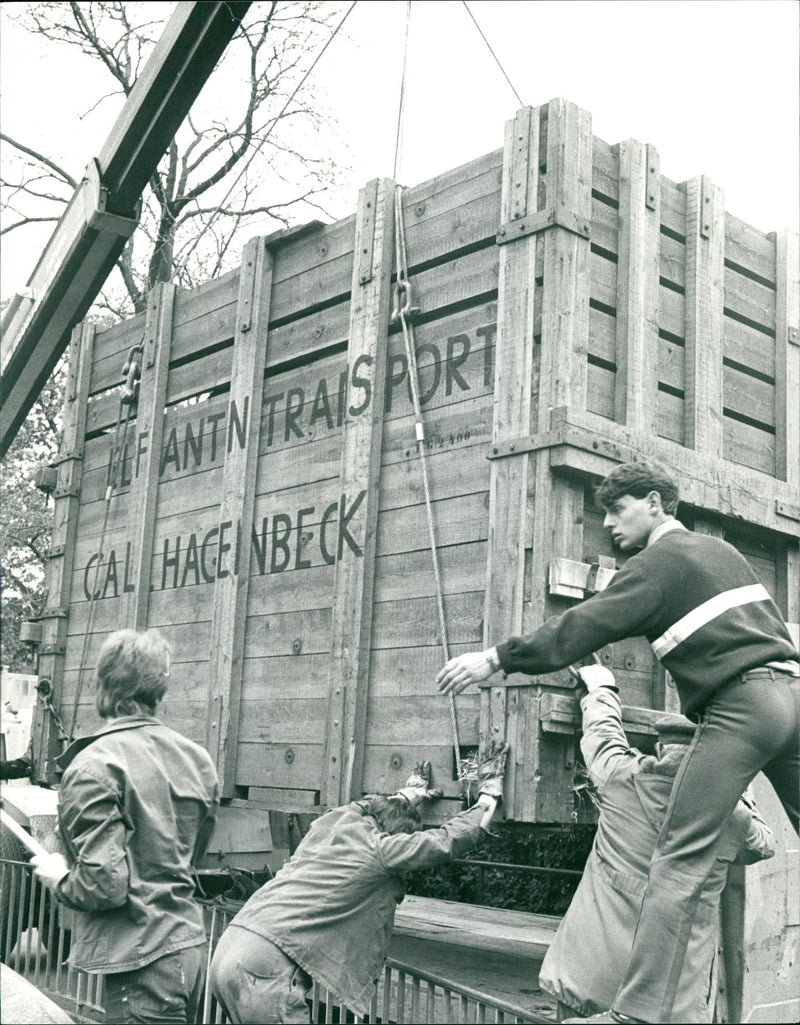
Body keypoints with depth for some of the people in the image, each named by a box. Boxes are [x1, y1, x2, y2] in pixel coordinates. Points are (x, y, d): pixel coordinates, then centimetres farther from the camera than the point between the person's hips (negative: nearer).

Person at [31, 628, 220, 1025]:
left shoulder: (94, 767, -16)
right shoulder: (197, 758, 6)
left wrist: (59, 878, 0)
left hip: (142, 961, -8)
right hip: (190, 945, 8)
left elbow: (104, 884, -20)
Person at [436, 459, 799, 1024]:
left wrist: (496, 658, -9)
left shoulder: (660, 560, -1)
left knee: (680, 860, -10)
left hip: (741, 704, -8)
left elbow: (583, 627, -9)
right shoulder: (722, 550, 23)